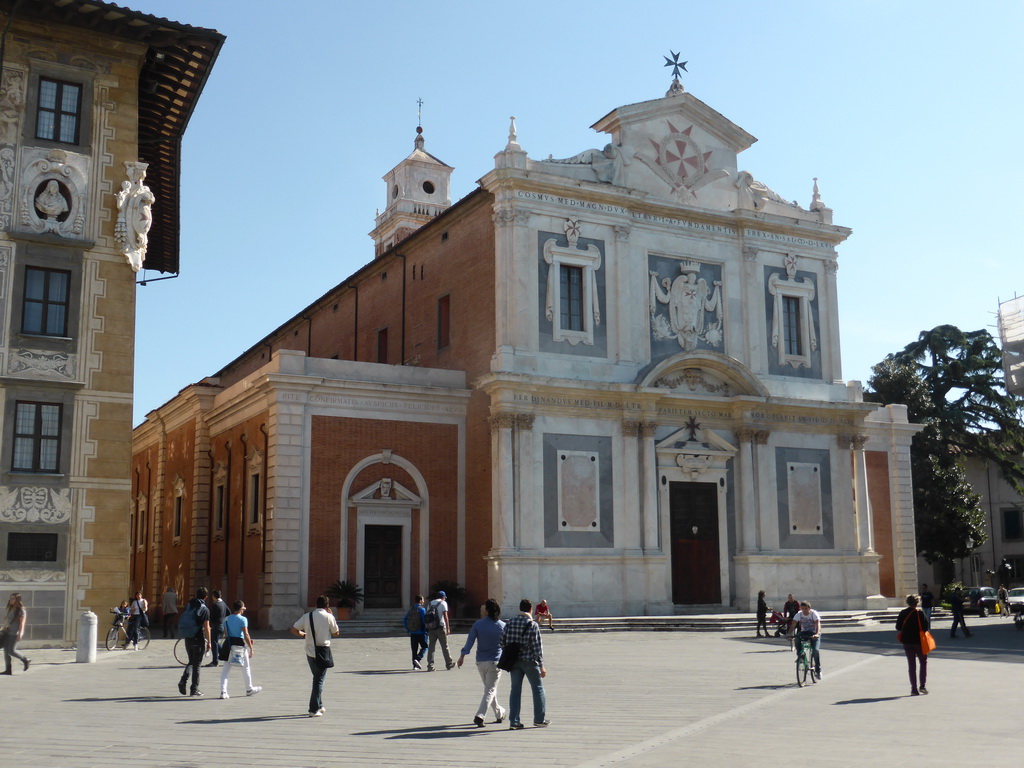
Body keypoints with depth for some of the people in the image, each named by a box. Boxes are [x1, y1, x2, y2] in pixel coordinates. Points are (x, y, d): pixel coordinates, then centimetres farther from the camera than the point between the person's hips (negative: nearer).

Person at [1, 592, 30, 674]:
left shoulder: (21, 610, -9)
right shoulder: (10, 609, 14)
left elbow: (22, 623, -14)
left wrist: (20, 634, -21)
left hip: (15, 633, -8)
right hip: (7, 632, 8)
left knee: (11, 651, -12)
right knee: (6, 650, 1)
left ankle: (25, 660, 8)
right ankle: (8, 670, 4)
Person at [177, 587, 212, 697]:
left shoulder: (188, 606, 7)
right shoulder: (205, 609, -10)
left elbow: (182, 623, 13)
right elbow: (206, 628, -12)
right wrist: (208, 642, -5)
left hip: (188, 638, 5)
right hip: (198, 638, -5)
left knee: (191, 661, 19)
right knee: (197, 664, 4)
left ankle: (183, 680, -2)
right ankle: (194, 689, 7)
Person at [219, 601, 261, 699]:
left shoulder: (227, 619, 7)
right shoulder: (243, 619, -10)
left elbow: (226, 634, 10)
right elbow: (246, 635, -14)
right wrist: (251, 648, -9)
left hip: (229, 644, 5)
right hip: (240, 644, -4)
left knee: (226, 669, 4)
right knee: (246, 668, 13)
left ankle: (223, 691, -7)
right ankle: (249, 689, 28)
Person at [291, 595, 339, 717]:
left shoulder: (307, 616, 2)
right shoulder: (329, 617, -8)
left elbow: (294, 630, 3)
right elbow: (336, 633, 5)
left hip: (310, 652, 4)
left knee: (317, 678, 21)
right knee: (319, 680, 1)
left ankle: (319, 706, 27)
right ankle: (314, 710, -4)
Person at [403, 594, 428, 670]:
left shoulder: (410, 609, 10)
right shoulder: (422, 609, -10)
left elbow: (404, 620, 11)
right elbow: (424, 621, -15)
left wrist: (408, 630, 16)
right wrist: (426, 630, -7)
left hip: (412, 632, 6)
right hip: (421, 632, -6)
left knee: (414, 649, 10)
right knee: (424, 647, 5)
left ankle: (415, 665, 9)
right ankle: (417, 659, -14)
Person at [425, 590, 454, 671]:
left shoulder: (430, 603, 15)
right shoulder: (443, 603, -1)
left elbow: (427, 615, 13)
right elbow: (445, 616, -11)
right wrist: (448, 628, -13)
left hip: (431, 628, 4)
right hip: (440, 627, -4)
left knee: (431, 646, 4)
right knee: (444, 646, 8)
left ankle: (430, 665, -3)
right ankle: (449, 664, 19)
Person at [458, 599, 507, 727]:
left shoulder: (478, 624, -5)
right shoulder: (502, 626, -4)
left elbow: (469, 642, -7)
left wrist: (462, 656, 0)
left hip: (480, 662, 2)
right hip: (495, 662, -2)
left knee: (490, 688, 19)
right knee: (490, 690, -1)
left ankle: (499, 714, 31)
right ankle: (480, 716, -17)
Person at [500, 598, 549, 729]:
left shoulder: (510, 623, 2)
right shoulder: (533, 625, -11)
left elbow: (503, 642, 4)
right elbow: (537, 647, -12)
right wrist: (541, 666, -8)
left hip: (513, 661, 4)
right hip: (529, 661, -4)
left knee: (515, 689, 9)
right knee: (538, 688, 11)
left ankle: (514, 721, 7)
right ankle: (540, 719, 15)